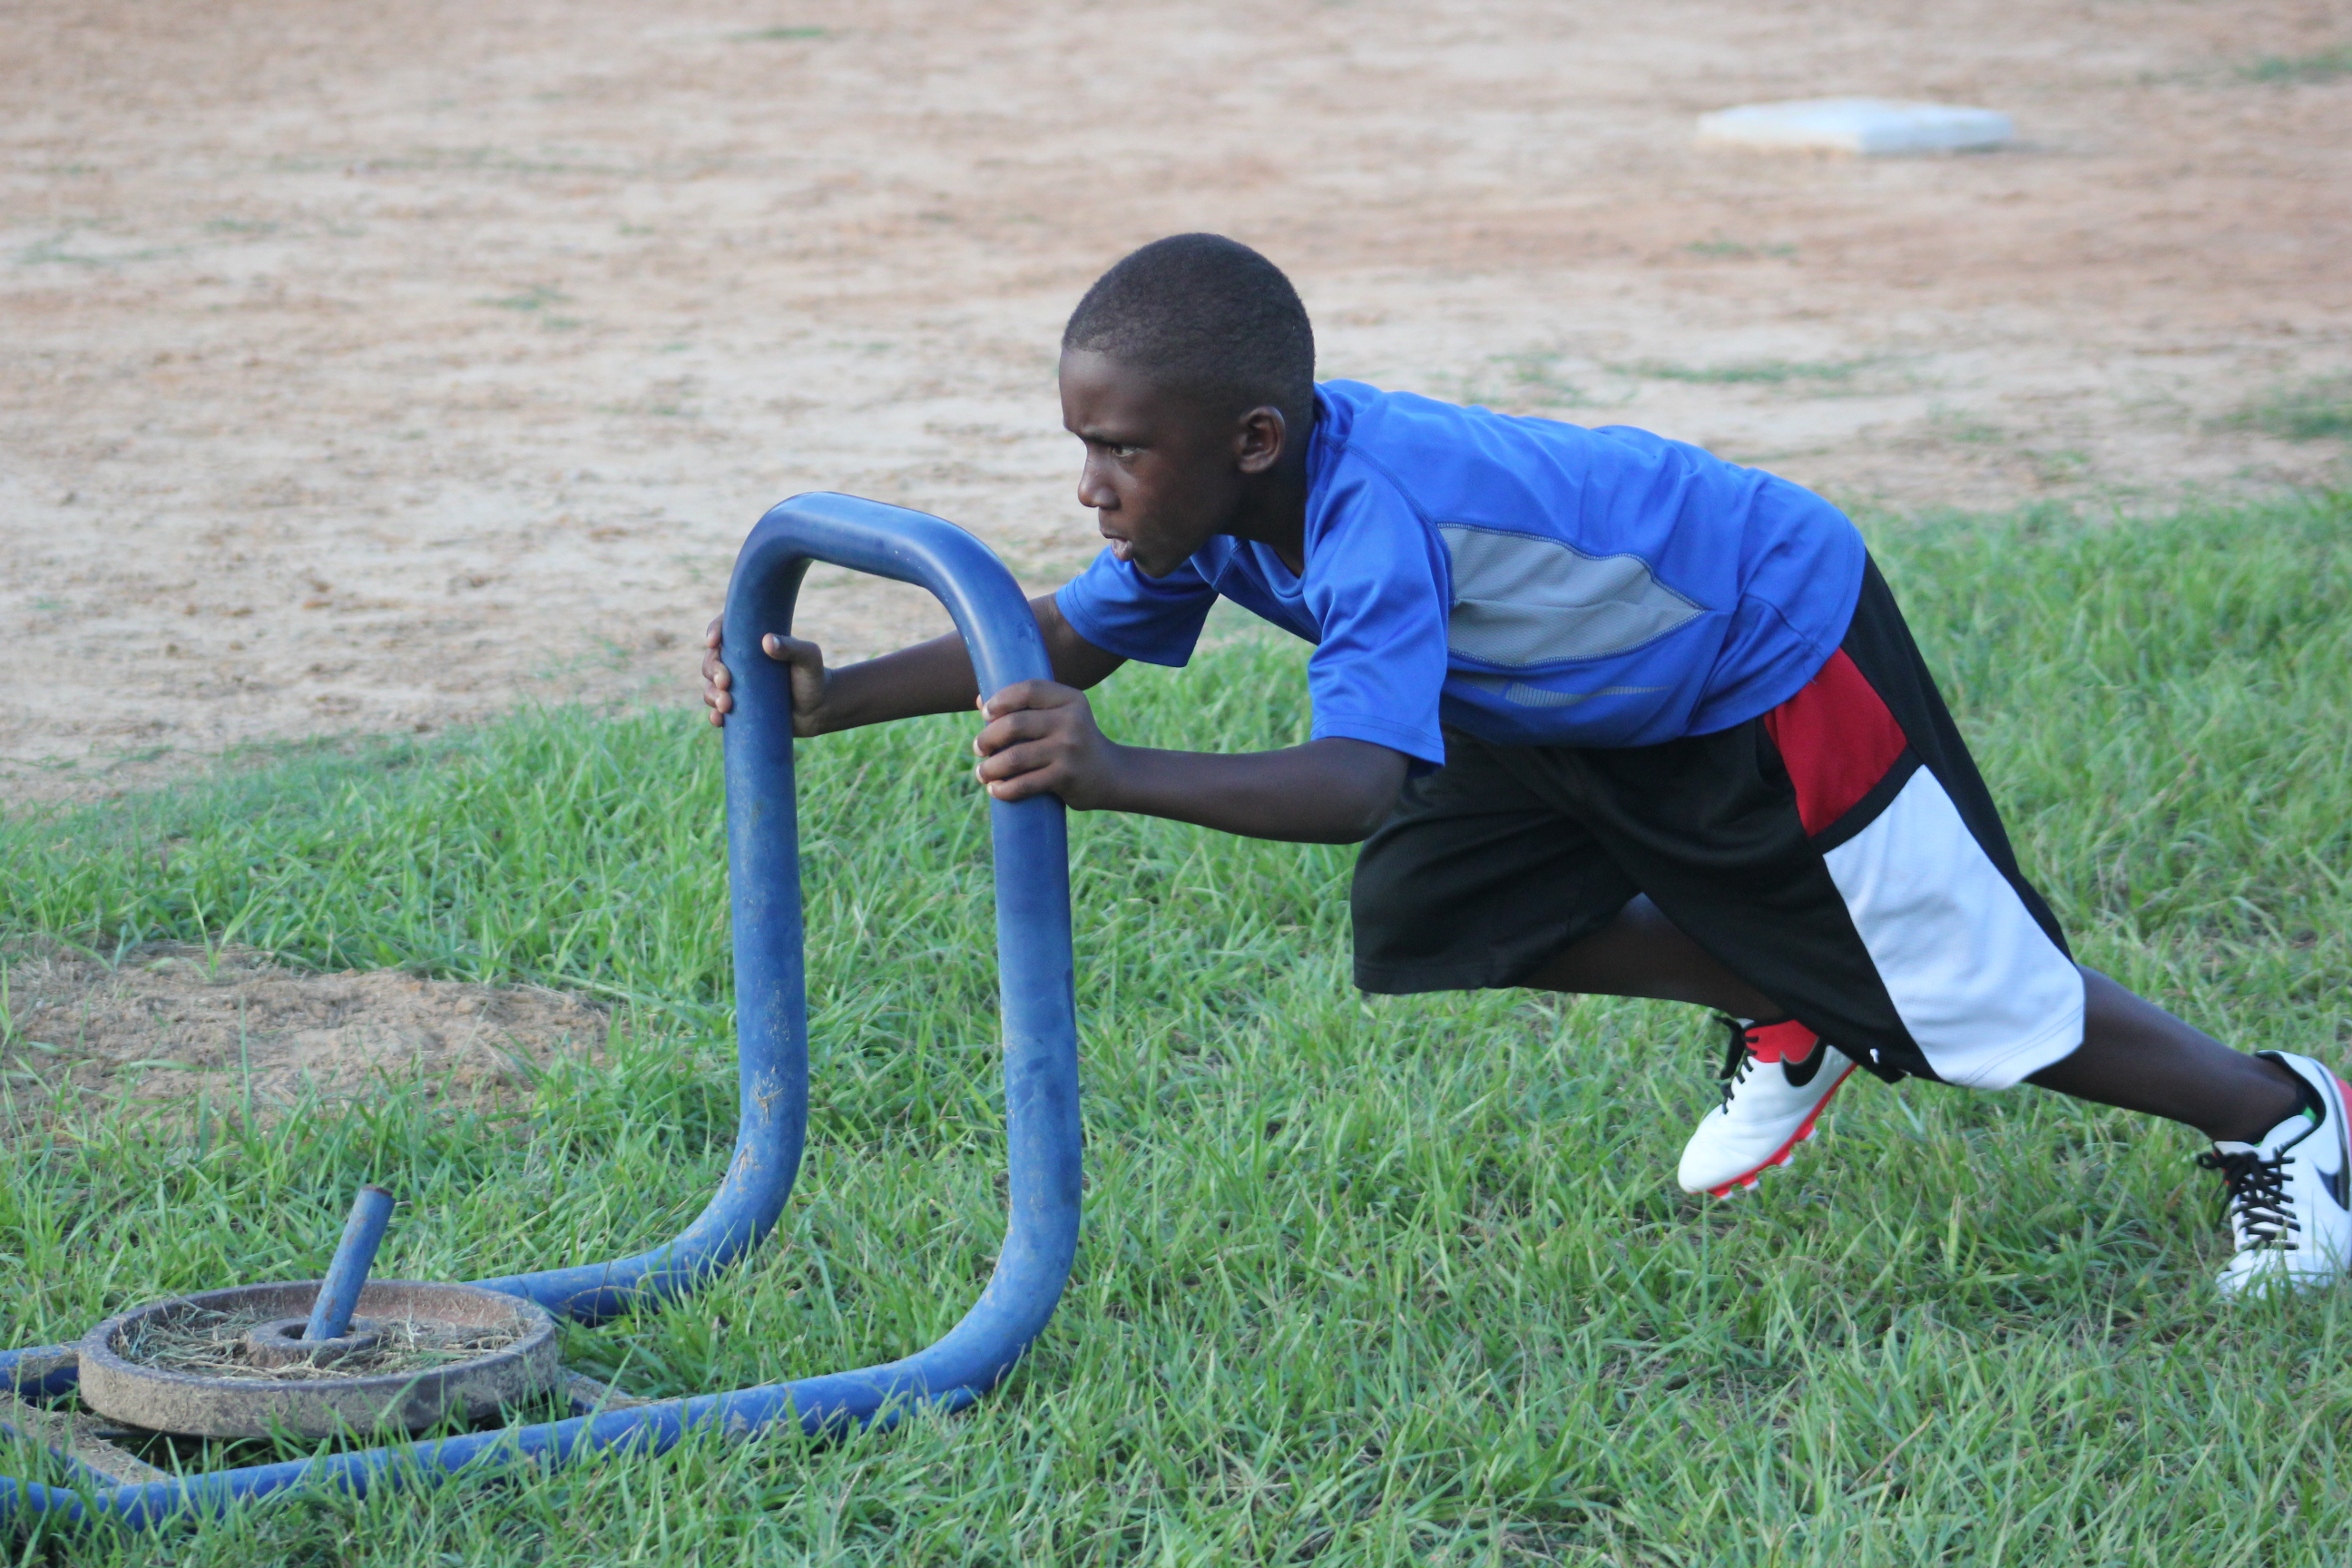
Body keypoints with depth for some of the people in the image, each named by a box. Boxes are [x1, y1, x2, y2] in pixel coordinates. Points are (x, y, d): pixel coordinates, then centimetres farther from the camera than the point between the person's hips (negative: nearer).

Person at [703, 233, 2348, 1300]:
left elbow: (1360, 779, -52)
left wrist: (1119, 774, -63)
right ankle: (1781, 1024, 19)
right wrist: (838, 694, -17)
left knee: (1983, 1004, 0)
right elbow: (1070, 639, -5)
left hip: (1783, 644, -8)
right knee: (1424, 911, -2)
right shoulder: (1228, 495, -14)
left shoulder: (1375, 524, -39)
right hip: (1616, 704, 9)